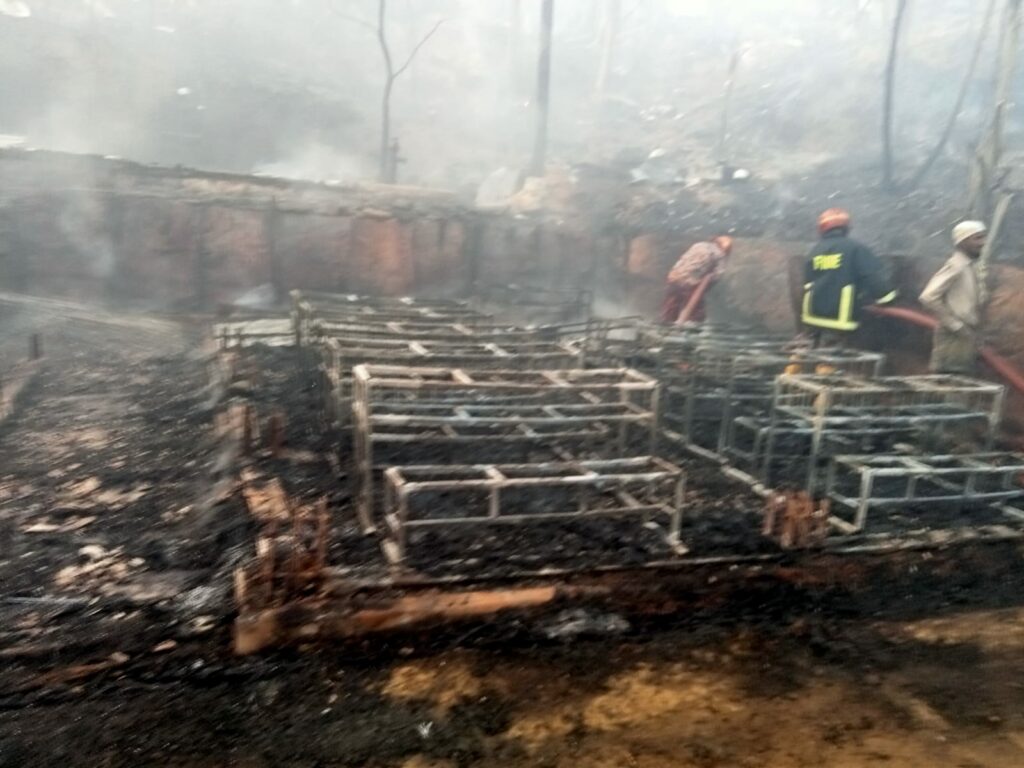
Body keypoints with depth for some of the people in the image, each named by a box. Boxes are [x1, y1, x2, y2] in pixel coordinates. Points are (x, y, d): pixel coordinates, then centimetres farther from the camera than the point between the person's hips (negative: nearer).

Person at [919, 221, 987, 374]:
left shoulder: (972, 267, 14)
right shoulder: (956, 265, -13)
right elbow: (928, 297, -23)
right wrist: (956, 325, -19)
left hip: (966, 338, 9)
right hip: (954, 340, -9)